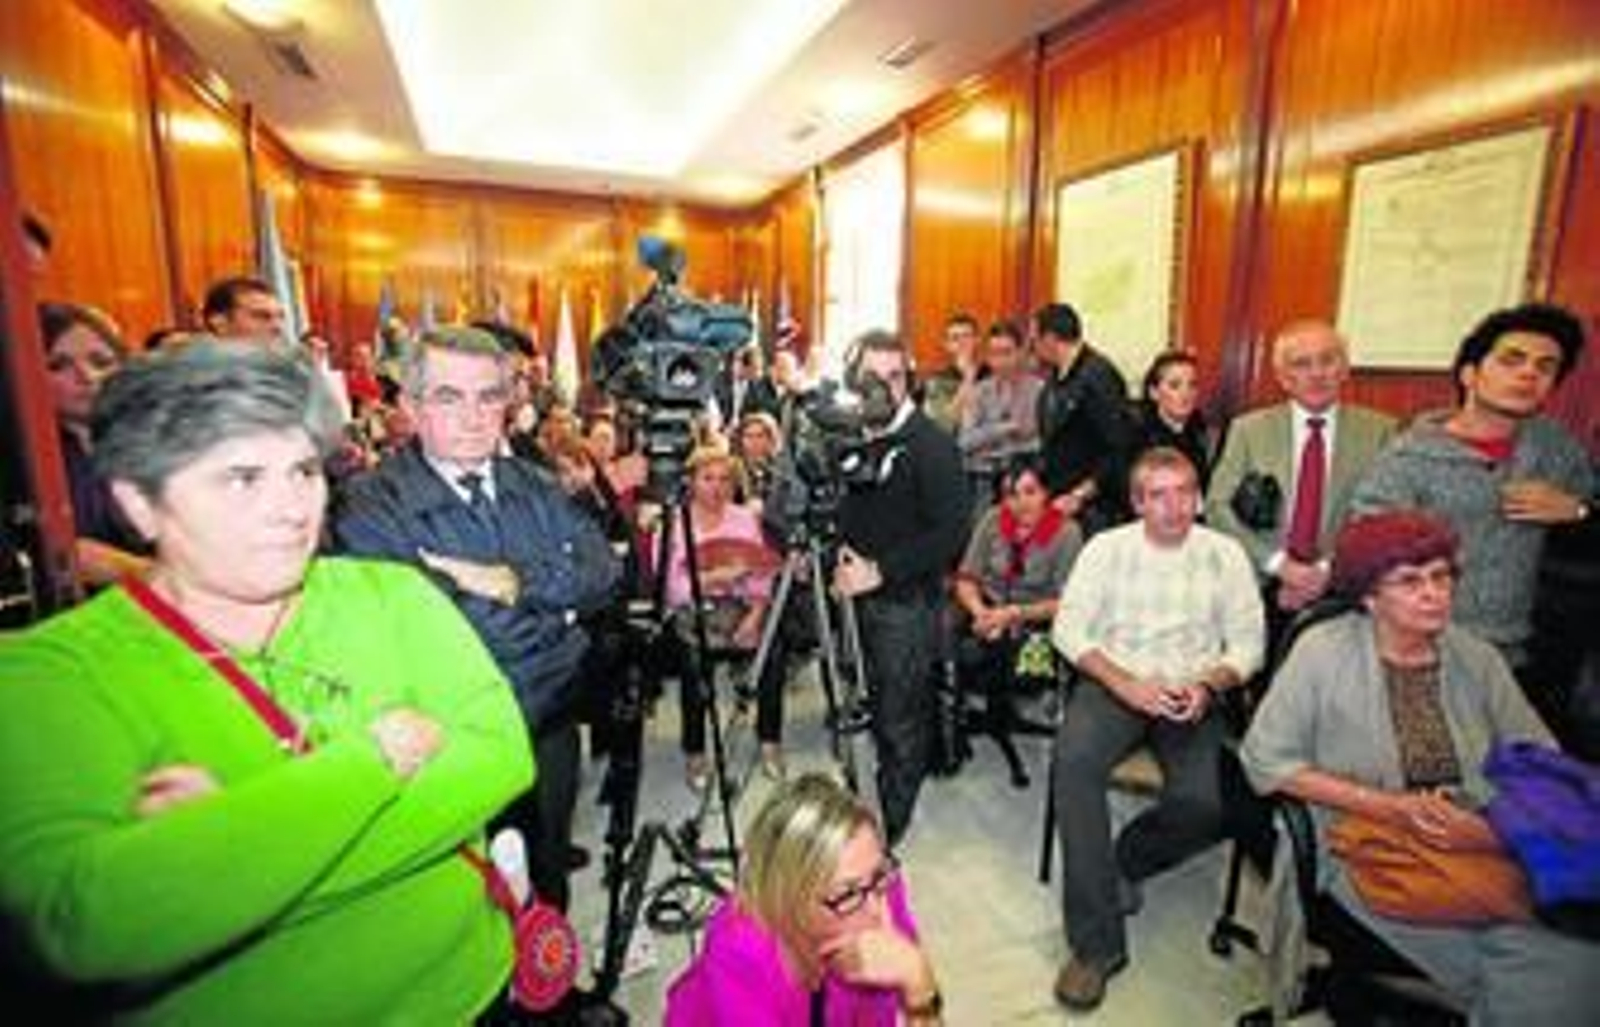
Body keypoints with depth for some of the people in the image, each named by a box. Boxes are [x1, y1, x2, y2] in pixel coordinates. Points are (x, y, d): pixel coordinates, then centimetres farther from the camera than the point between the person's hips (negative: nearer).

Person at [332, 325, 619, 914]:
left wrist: (515, 582, -22)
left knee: (550, 884, 26)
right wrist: (557, 594, -16)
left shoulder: (531, 484, 3)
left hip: (553, 726, 6)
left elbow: (603, 569, -5)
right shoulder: (371, 507, -16)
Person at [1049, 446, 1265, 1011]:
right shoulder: (1106, 547, 4)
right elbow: (1069, 627, -2)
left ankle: (1125, 863, 10)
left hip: (1192, 693, 1)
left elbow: (1248, 643, 6)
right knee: (1073, 760, -29)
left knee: (1202, 805, -25)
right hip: (1114, 683, -1)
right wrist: (1125, 684, -15)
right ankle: (1096, 943, -18)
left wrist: (1208, 684, -14)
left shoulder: (1225, 554, 7)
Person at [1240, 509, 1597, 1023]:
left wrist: (1496, 829, -15)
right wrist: (1384, 805, -13)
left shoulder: (1477, 657, 6)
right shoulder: (1324, 650, -7)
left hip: (1486, 843, 4)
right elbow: (1265, 758, -8)